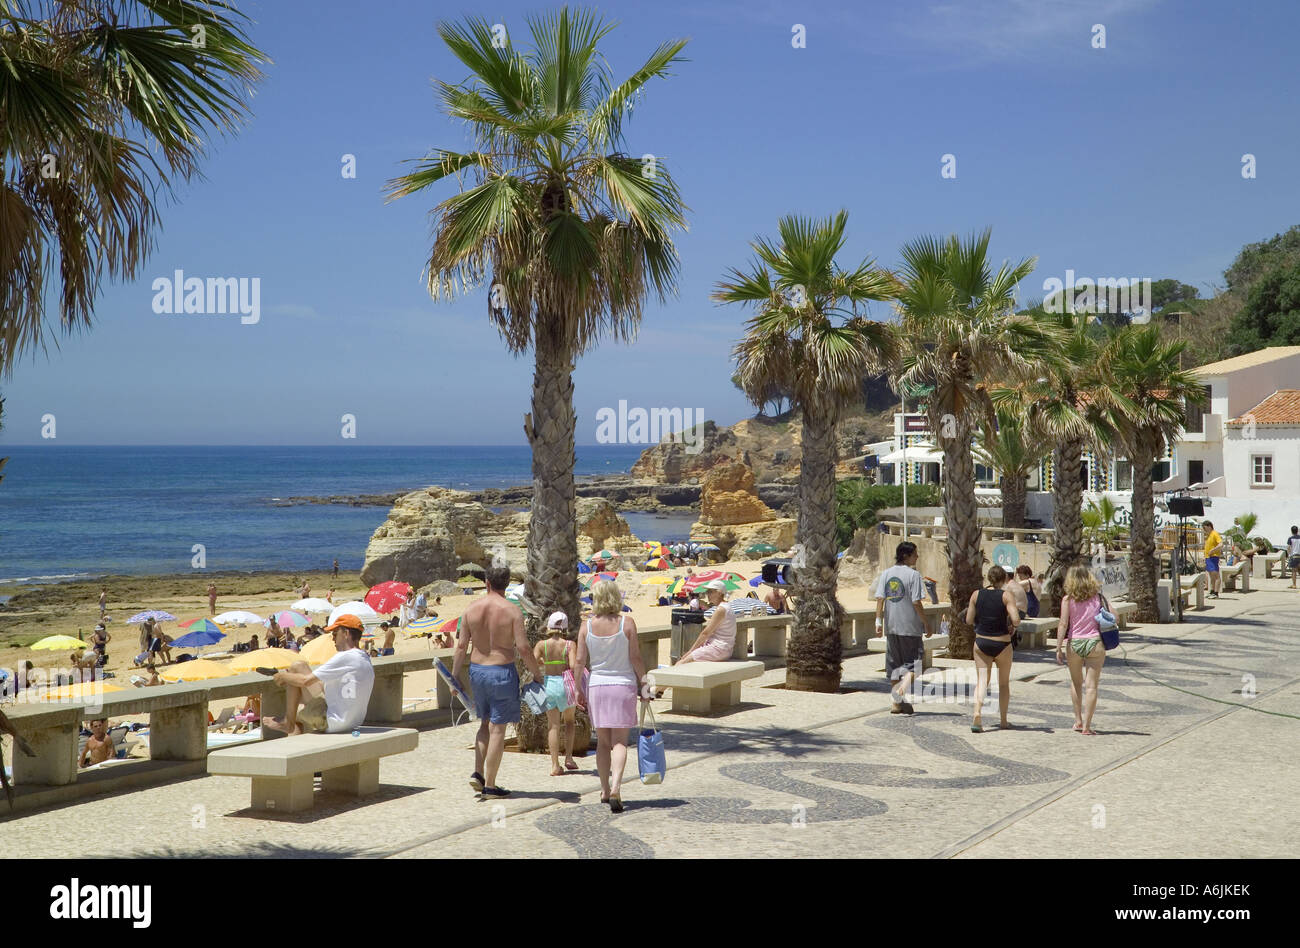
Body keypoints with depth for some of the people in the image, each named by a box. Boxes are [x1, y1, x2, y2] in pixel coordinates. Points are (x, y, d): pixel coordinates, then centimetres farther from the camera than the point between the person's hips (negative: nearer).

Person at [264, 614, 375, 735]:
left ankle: (288, 723, 4)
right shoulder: (366, 660, 12)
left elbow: (305, 681, -17)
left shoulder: (345, 657, -17)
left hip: (330, 722, -9)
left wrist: (283, 676, 3)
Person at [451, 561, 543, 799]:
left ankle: (478, 773, 11)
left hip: (476, 670, 4)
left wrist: (454, 675, 10)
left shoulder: (471, 610, -1)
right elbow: (523, 648, -14)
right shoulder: (512, 611, -12)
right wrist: (537, 673, 0)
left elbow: (461, 646, 1)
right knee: (497, 728, 3)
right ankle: (490, 785, 6)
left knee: (485, 723, 21)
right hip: (502, 672, -4)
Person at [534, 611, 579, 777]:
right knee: (569, 720, 22)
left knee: (553, 725, 7)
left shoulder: (542, 645, -3)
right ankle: (568, 757, 16)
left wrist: (544, 662, 8)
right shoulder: (569, 645, -9)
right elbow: (573, 666, -19)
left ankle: (555, 765, 2)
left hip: (548, 684, 1)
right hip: (565, 684, -1)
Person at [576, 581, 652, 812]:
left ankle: (605, 790, 20)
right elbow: (635, 658, -7)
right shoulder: (626, 623, -7)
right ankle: (615, 787, -19)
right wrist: (643, 684, 3)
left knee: (602, 741, 13)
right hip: (623, 685, -2)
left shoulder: (587, 626, -3)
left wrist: (579, 689, 7)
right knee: (619, 741, 0)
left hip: (596, 686, 2)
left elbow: (580, 661, -2)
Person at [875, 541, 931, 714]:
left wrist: (878, 621, 1)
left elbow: (880, 599, 0)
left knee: (894, 664, 13)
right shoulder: (913, 574, -9)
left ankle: (895, 703, 13)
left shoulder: (886, 574, 6)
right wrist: (927, 626, -6)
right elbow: (916, 603, -13)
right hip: (910, 626, -5)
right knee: (914, 661, 6)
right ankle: (901, 691, -16)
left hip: (891, 626, 5)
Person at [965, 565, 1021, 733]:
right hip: (1002, 644, -2)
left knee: (982, 681, 2)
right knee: (1004, 683, 16)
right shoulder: (1006, 595, -9)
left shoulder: (976, 594, 0)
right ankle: (1003, 720, 23)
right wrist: (1012, 626, 2)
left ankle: (977, 713, -22)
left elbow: (969, 620, 3)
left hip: (981, 643, 2)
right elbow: (1016, 620, -19)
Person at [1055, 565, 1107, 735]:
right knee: (1091, 685, 0)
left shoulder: (1068, 599, -2)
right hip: (1095, 642, 0)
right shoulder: (1097, 596, 5)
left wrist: (1058, 648, -5)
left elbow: (1063, 624, -7)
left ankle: (1078, 721, 23)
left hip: (1074, 643, 0)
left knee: (1076, 682, 20)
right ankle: (1086, 725, -3)